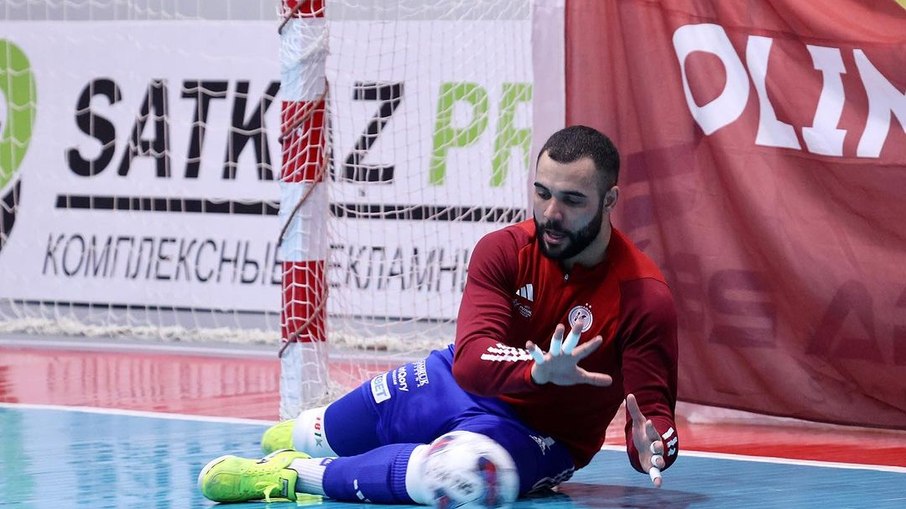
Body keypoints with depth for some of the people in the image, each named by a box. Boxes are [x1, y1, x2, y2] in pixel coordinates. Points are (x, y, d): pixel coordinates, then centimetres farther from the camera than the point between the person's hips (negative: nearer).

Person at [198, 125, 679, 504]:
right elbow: (470, 359, -29)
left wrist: (652, 449, -49)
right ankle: (304, 436, 55)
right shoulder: (504, 250, -17)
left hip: (540, 438, -4)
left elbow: (654, 410, -24)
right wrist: (538, 371, -51)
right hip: (460, 385, 4)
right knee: (298, 438, 14)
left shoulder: (644, 297, -25)